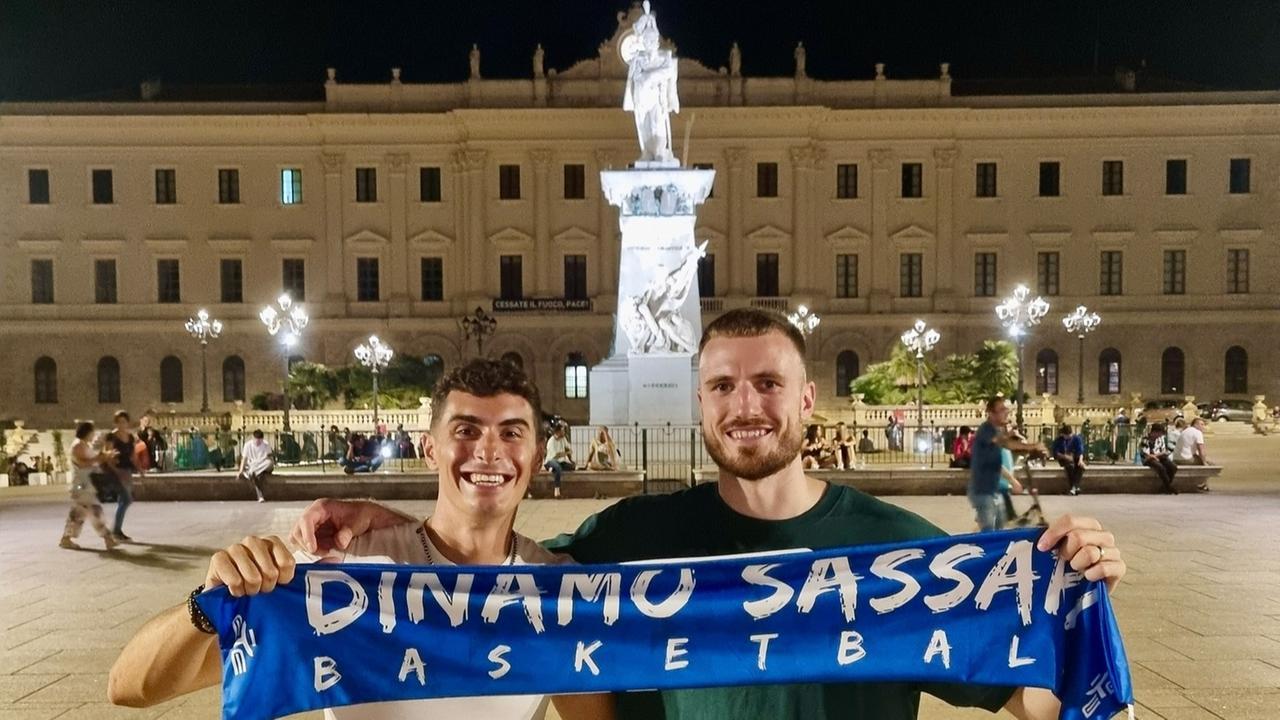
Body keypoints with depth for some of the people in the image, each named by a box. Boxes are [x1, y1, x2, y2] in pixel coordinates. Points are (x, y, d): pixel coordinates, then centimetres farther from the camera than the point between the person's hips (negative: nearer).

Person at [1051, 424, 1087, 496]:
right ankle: (1076, 487, -32)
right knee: (1070, 466, -36)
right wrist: (1065, 456, -27)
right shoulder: (1058, 441, -3)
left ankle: (1074, 486, -37)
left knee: (1081, 466, -33)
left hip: (1076, 458, 2)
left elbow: (1080, 450, -11)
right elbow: (1056, 453, -8)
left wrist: (1080, 459, -31)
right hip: (1064, 459, -1)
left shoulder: (1076, 438, -1)